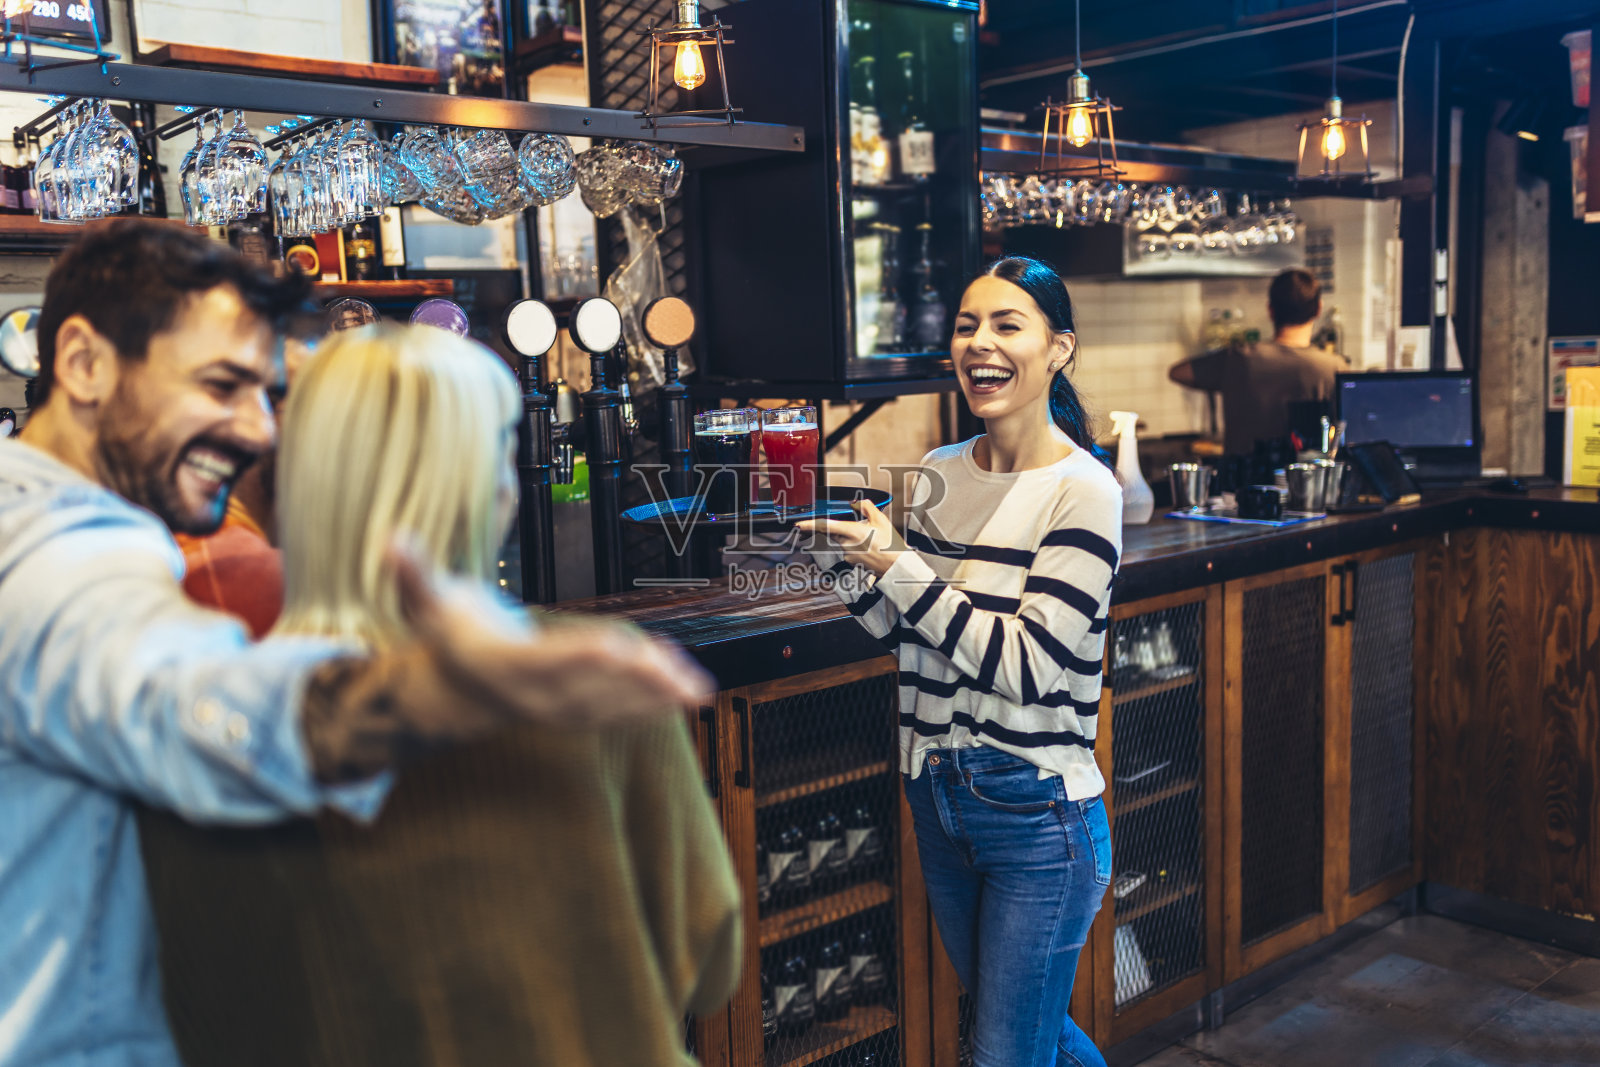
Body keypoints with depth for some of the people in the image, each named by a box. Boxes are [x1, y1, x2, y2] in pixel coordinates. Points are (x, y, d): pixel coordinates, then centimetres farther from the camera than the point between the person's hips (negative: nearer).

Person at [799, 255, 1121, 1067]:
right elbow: (902, 630, 9)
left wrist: (895, 563, -23)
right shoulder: (936, 475, 4)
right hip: (937, 795, 7)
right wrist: (841, 553, -7)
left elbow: (1029, 664, -22)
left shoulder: (1084, 491, -15)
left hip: (1038, 813, -6)